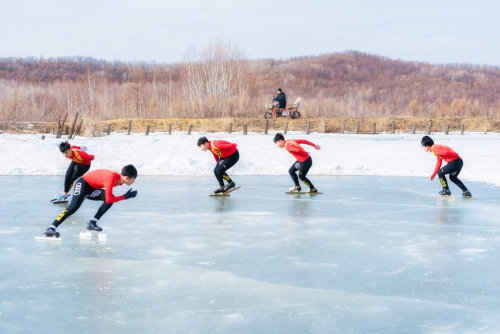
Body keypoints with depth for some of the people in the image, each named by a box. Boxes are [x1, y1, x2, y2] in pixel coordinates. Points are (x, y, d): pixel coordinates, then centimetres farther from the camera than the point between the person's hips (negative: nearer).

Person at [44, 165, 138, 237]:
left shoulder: (120, 179, -5)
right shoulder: (113, 177, -32)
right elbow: (108, 200, -34)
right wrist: (125, 196, -28)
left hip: (94, 189, 8)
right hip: (83, 184, -8)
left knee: (111, 199, -12)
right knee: (73, 208, -25)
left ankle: (92, 223, -6)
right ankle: (51, 228, -30)